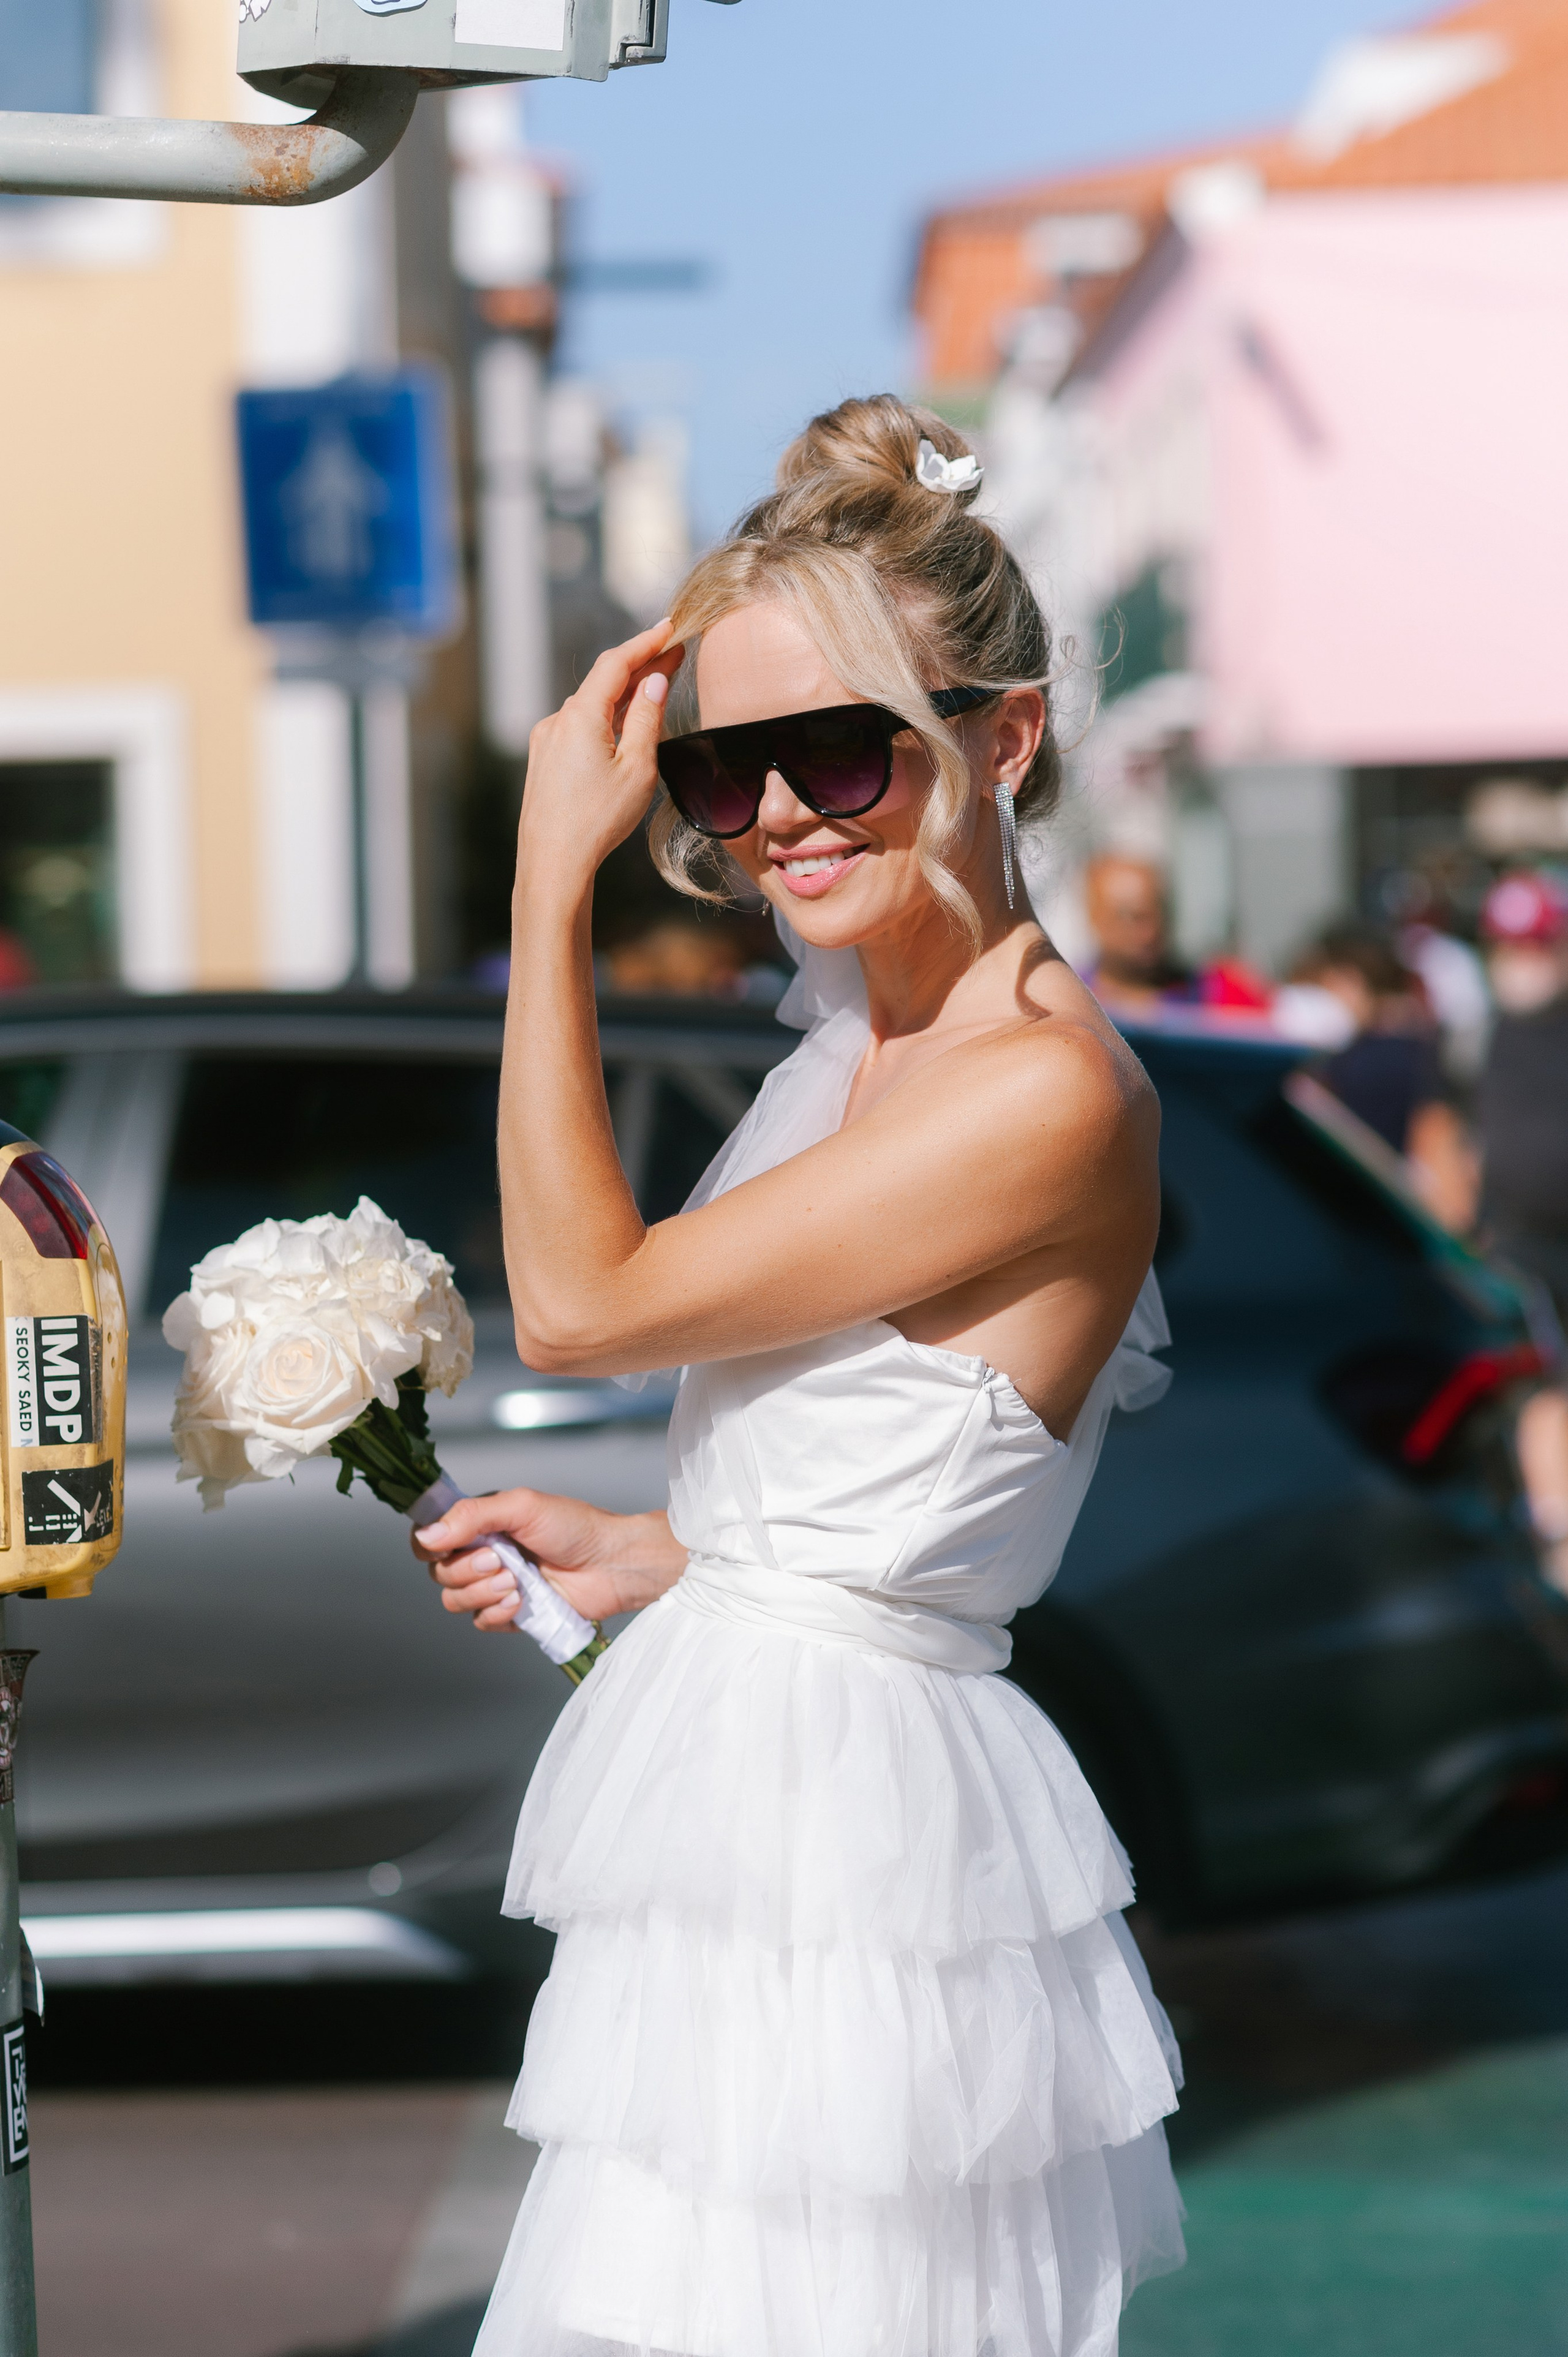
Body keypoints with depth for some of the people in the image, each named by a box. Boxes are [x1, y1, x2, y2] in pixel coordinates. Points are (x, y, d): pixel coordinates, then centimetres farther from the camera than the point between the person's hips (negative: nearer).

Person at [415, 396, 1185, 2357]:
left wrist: (552, 879, -11)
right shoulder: (853, 1053, 11)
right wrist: (654, 1557, 10)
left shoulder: (1051, 1093, -19)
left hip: (850, 1837, -9)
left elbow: (577, 1303, -15)